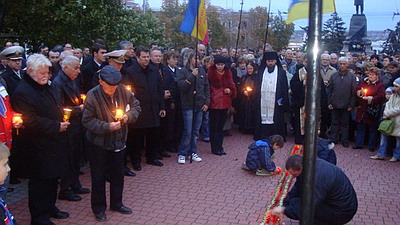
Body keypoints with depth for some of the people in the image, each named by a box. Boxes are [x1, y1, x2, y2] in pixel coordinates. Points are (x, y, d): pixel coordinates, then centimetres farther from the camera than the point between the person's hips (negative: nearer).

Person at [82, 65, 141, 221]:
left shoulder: (123, 90, -9)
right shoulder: (92, 96, -19)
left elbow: (136, 106, 3)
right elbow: (88, 121, -17)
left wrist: (128, 116, -17)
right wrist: (107, 127, -27)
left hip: (119, 140, 4)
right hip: (99, 142, -4)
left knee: (118, 174, 17)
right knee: (99, 176, 8)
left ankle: (116, 203, 36)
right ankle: (99, 208, 25)